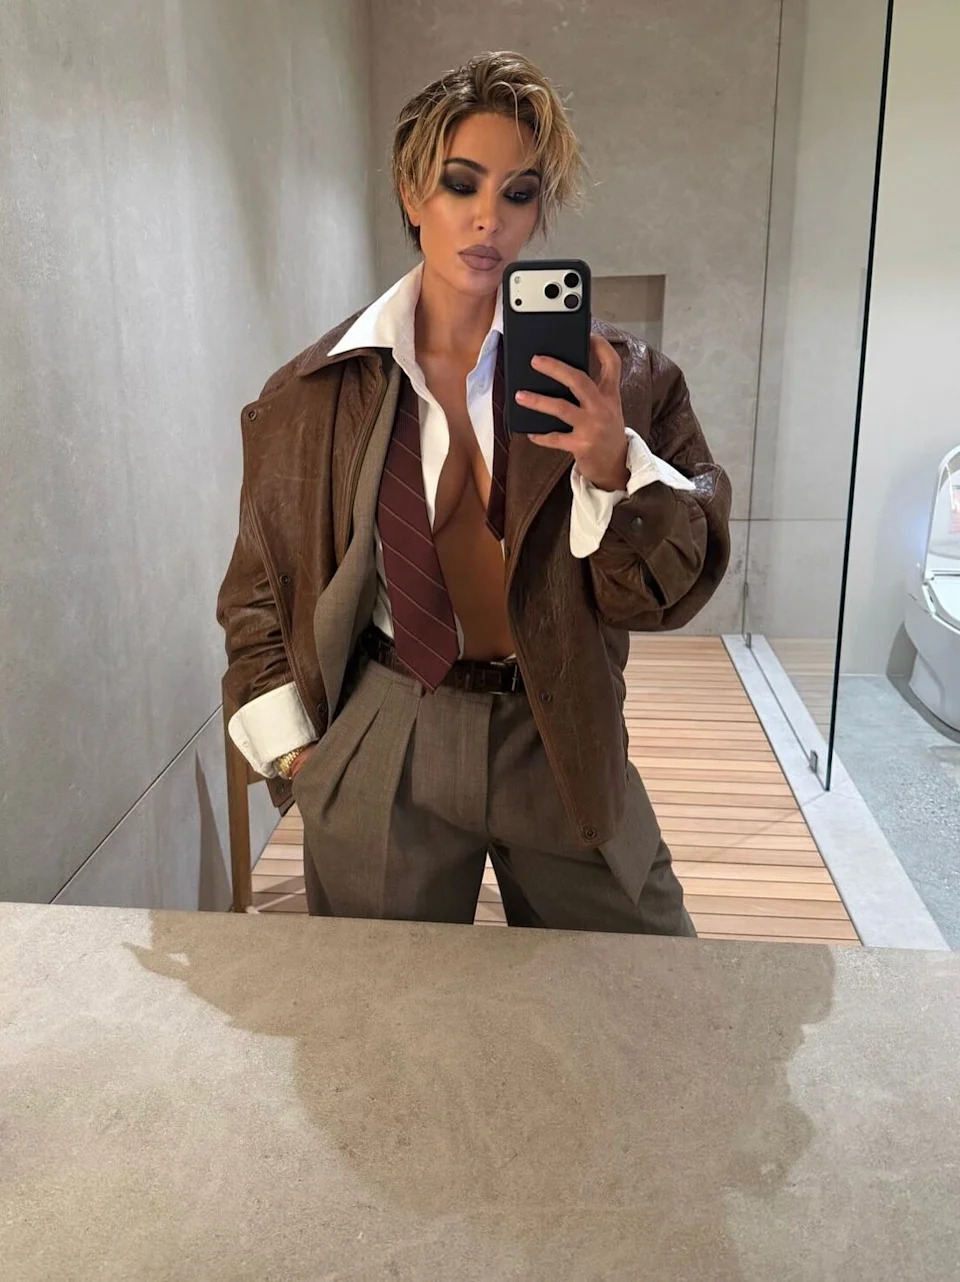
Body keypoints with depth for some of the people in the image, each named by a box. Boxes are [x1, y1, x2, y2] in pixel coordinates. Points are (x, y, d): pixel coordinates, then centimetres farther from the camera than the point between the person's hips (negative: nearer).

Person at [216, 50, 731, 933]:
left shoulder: (607, 372, -4)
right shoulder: (320, 392, -3)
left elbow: (675, 584, -5)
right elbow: (259, 595, 7)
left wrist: (617, 464, -22)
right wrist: (295, 755, 2)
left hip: (561, 748, 1)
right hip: (382, 756, 0)